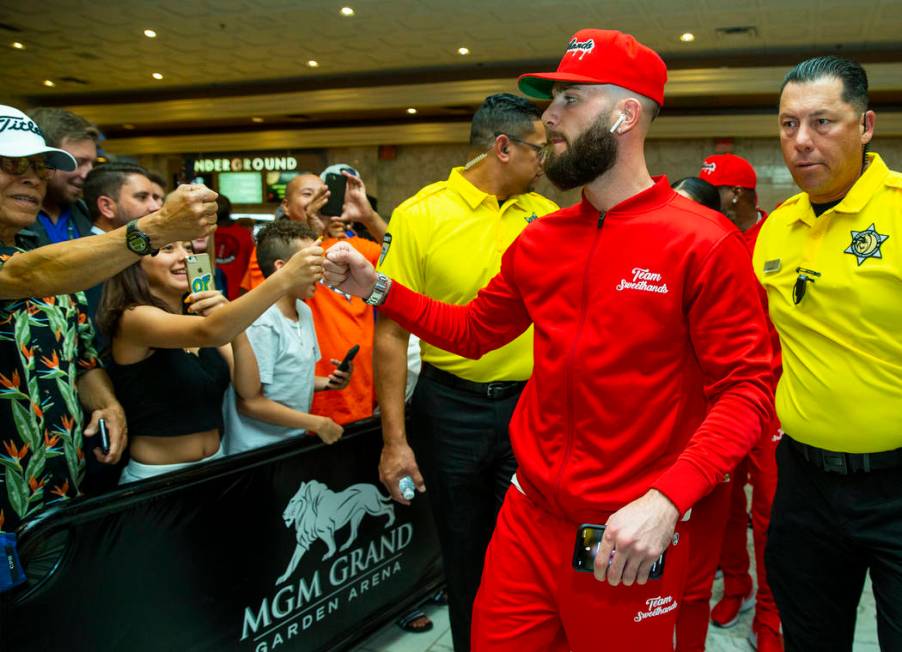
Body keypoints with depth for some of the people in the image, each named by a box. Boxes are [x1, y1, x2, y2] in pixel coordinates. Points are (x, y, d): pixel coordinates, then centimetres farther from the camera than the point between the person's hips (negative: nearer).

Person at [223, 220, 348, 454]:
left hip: (295, 442, 7)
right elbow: (249, 402, -19)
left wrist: (327, 382, -2)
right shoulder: (261, 324, -18)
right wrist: (318, 424, -14)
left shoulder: (304, 311, 6)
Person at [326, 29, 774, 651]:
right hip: (529, 522, 5)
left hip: (629, 541, -4)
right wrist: (376, 286, 5)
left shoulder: (703, 242, -12)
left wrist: (667, 498, -26)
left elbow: (747, 388, -14)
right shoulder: (540, 240, 5)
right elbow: (471, 331, 15)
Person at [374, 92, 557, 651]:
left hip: (531, 404, 2)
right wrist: (395, 439, -13)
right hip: (451, 407, -2)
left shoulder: (545, 216, 3)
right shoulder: (420, 215, -9)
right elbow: (391, 333, -11)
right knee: (464, 552, 16)